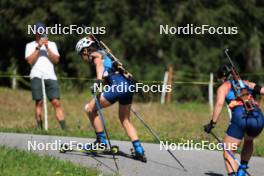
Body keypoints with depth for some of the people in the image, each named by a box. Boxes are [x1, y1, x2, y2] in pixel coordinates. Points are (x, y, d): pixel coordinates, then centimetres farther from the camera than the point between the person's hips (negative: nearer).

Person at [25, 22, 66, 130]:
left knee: (56, 102, -8)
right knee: (39, 102, -10)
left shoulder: (52, 44, 20)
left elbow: (56, 60, 7)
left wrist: (47, 48, -2)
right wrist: (38, 47, -5)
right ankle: (40, 128, -7)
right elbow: (30, 61, -1)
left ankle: (64, 128, -12)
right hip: (36, 76, -1)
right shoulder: (30, 45, 14)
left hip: (50, 76, 1)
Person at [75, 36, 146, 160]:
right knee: (125, 120, 21)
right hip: (128, 84, 9)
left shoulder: (94, 55, 7)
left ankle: (101, 141, 4)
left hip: (118, 85, -9)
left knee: (90, 109, 3)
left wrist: (98, 81, -30)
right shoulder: (104, 54, 32)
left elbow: (99, 65, -15)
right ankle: (139, 150, 12)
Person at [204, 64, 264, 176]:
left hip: (240, 117, -4)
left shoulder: (224, 87, 17)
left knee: (228, 152, 5)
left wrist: (212, 123, -1)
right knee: (248, 141, 35)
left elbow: (219, 103, 1)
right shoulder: (247, 84, 29)